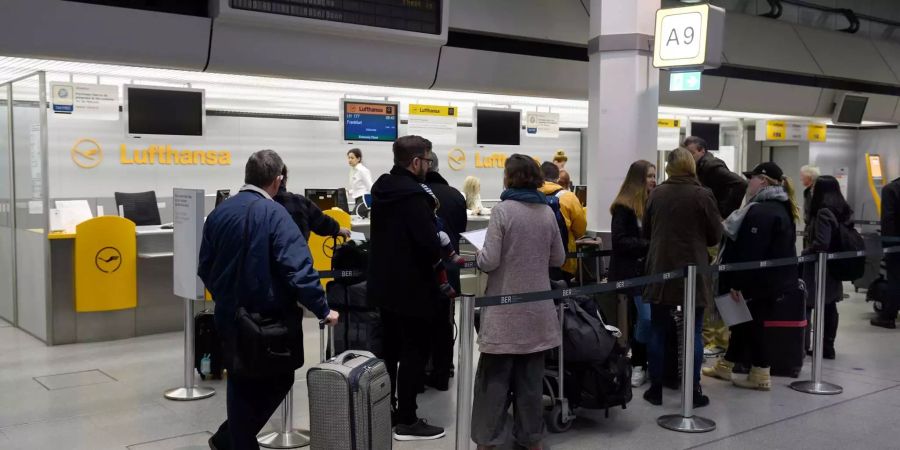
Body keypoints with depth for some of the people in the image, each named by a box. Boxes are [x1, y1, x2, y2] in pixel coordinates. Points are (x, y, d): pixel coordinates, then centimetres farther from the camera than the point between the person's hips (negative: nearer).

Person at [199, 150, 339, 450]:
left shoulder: (218, 213, 3)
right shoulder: (274, 214, -16)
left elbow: (205, 268, 11)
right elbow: (298, 269, -22)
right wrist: (323, 310, -15)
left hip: (230, 317, 6)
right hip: (269, 318, -6)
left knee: (241, 386, 18)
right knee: (277, 381, 13)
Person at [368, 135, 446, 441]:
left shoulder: (382, 188, 6)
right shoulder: (413, 194, -22)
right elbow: (429, 243, -27)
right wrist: (436, 259, -6)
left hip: (385, 282, 9)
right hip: (411, 286, -9)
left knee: (391, 348, 18)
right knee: (414, 351, 2)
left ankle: (386, 412, 28)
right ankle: (406, 421, 8)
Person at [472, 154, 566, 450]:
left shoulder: (502, 210, -12)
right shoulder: (547, 213, 3)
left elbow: (489, 261, -15)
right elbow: (558, 259, 11)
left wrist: (477, 258, 6)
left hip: (505, 309, -4)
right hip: (537, 308, 5)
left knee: (495, 377, 4)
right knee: (531, 377, 13)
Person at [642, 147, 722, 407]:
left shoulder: (656, 194, -1)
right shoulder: (703, 196, -9)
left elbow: (645, 232, 8)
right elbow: (715, 235, -2)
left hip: (660, 271, 2)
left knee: (658, 331, 9)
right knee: (693, 333, 4)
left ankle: (656, 389, 14)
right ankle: (693, 392, 8)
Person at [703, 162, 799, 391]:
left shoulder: (760, 212, -22)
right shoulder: (782, 208, 13)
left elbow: (751, 254, -26)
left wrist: (738, 283, -23)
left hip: (757, 281, -10)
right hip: (772, 279, 10)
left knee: (751, 324, 1)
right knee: (744, 322, 18)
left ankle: (760, 375, 9)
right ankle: (725, 366, 29)